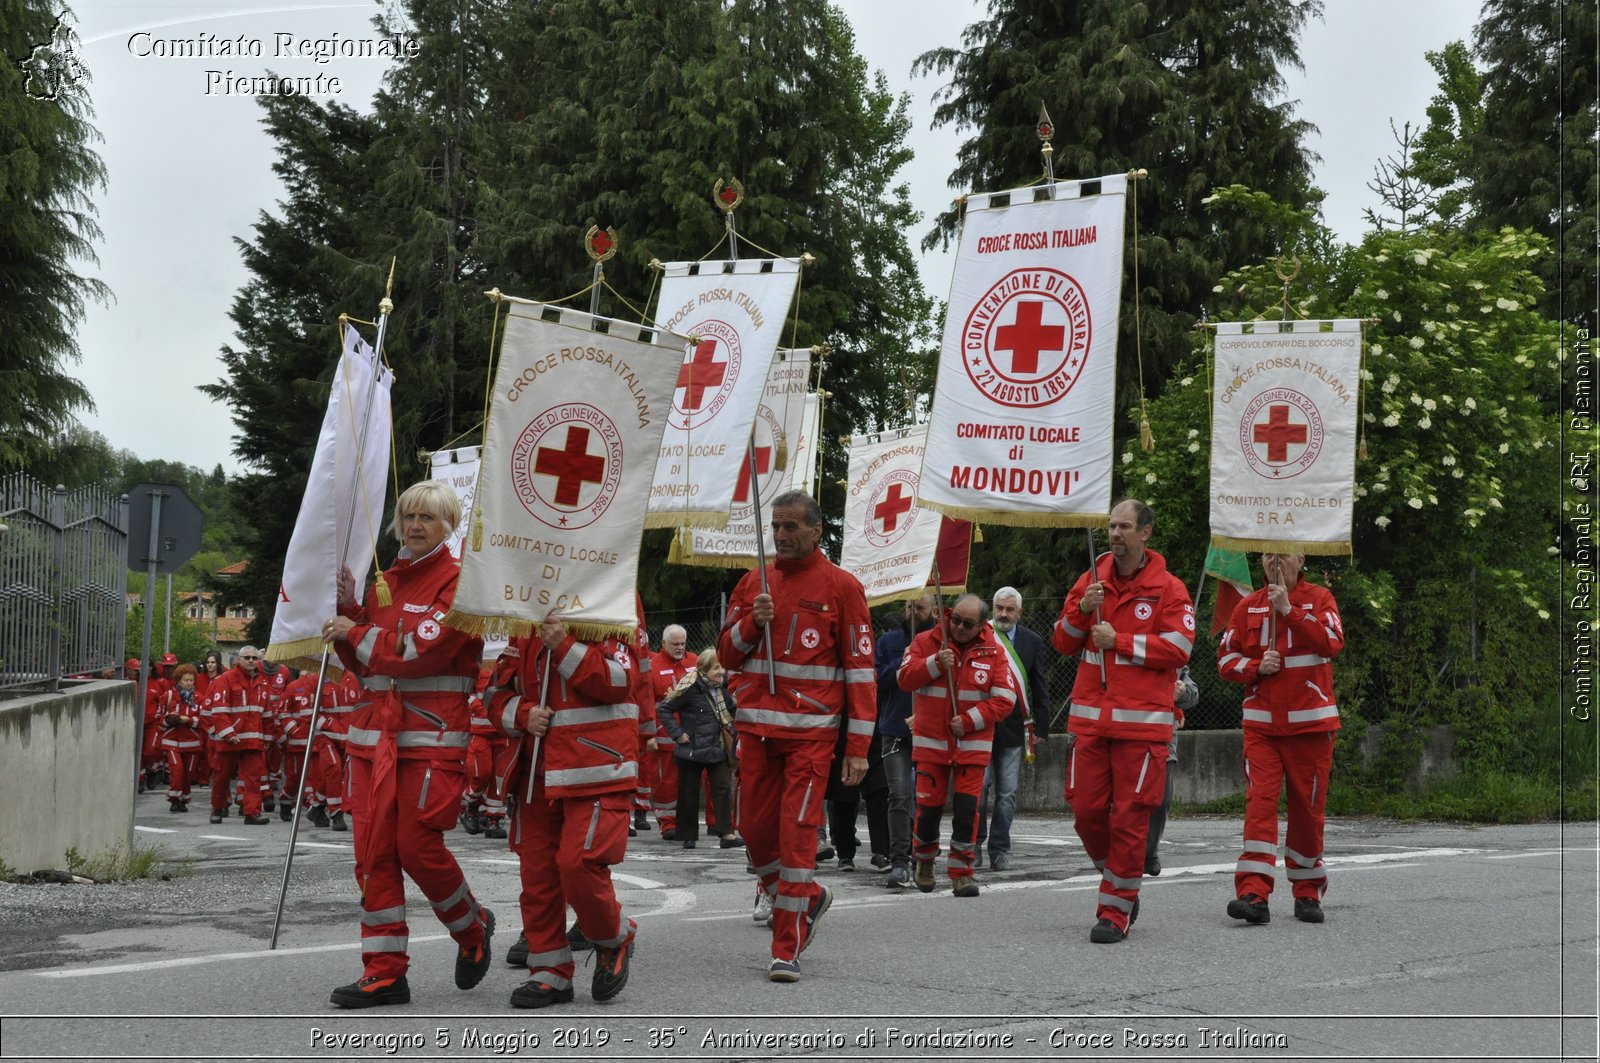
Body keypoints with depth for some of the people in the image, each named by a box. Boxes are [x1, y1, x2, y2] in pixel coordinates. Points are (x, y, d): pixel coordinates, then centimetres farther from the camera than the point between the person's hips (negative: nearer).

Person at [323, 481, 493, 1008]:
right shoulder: (385, 581, 17)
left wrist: (356, 633, -6)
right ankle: (384, 972, 6)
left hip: (432, 735, -6)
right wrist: (349, 608, 4)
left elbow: (420, 652, -16)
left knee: (417, 845, -8)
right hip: (375, 730, 6)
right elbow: (363, 665, 18)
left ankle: (472, 925, 20)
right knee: (373, 850, 1)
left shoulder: (460, 580, -5)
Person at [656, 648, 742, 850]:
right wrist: (677, 733, -14)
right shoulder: (691, 688, -15)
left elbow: (730, 712, 20)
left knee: (723, 788, -2)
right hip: (692, 748, -5)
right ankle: (688, 836, 17)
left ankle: (727, 834, -2)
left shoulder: (723, 688, 3)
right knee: (689, 794, 5)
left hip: (717, 748, 5)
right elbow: (662, 708, -12)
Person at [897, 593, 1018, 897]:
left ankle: (961, 872, 3)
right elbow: (905, 678, -7)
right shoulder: (926, 641, 1)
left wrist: (970, 720, -13)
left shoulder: (993, 652, 0)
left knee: (967, 807, -6)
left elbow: (1005, 699, -4)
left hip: (972, 743, 0)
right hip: (931, 741, 0)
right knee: (929, 805, 2)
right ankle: (924, 862, 26)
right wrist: (936, 663, -20)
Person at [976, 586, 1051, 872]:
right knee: (979, 786, -5)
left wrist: (1040, 727, 6)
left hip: (1013, 727, 2)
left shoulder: (1032, 642, 8)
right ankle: (974, 844, 8)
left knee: (1007, 792, 3)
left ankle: (1000, 850, 10)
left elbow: (1039, 688, 11)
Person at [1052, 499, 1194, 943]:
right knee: (1086, 811, 3)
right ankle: (1121, 883, 27)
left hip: (1142, 722, -4)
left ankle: (1116, 911, 5)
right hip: (1089, 718, 4)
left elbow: (1179, 648, -10)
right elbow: (1062, 642, 13)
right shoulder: (1090, 580, 12)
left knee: (1130, 817, -3)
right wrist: (1082, 610, -6)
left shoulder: (1168, 588, 0)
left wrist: (1119, 640, -11)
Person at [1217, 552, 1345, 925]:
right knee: (1259, 801, -12)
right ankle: (1253, 894, -17)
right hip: (1261, 723, 1)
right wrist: (1256, 667, -9)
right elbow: (1225, 658, 9)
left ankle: (1307, 893, 20)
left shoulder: (1319, 598, 2)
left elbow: (1332, 642, -15)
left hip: (1310, 723, -1)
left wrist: (1289, 610, -20)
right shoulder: (1248, 605, 9)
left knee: (1308, 808, 5)